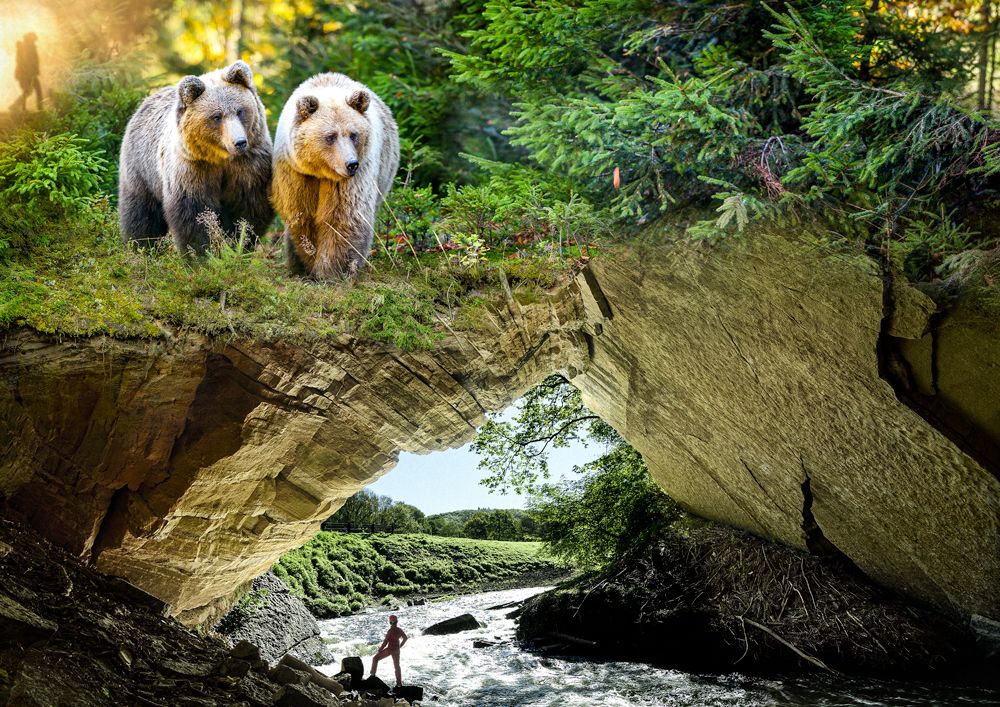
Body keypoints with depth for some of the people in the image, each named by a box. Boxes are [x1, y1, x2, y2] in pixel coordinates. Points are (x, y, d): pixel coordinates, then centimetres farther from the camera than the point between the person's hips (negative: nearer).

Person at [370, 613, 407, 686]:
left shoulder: (390, 631, -22)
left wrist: (380, 649, -5)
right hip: (396, 650, 6)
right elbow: (405, 638, 10)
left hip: (389, 649, -6)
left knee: (375, 658, 12)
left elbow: (385, 642, -20)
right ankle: (399, 682, 20)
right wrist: (399, 646, 23)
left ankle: (373, 674, 11)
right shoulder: (400, 630, -3)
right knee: (397, 666, 18)